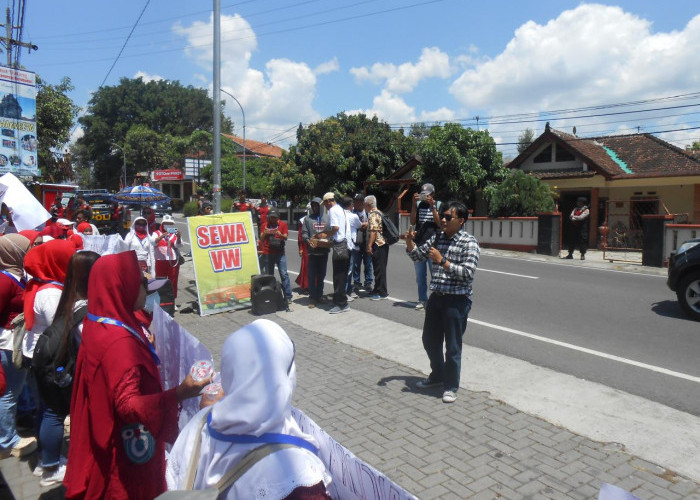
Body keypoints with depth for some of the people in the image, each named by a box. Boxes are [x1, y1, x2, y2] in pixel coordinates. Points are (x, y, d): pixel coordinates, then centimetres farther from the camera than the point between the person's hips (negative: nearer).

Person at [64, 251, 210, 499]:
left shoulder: (99, 326, -1)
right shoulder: (119, 342, -31)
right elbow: (127, 404, -36)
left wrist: (143, 344, 29)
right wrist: (178, 394, -48)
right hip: (127, 451, -9)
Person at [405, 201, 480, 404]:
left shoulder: (469, 242, -12)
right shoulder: (438, 237, 7)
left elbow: (468, 273, -20)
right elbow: (417, 255, 15)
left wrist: (443, 261, -25)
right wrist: (410, 242, -5)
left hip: (457, 301, -7)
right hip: (436, 297, 7)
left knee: (453, 346, 5)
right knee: (430, 340, 19)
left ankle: (451, 386, 25)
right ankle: (437, 375, 42)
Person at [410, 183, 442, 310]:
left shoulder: (438, 205, 0)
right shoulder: (418, 204, 7)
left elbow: (439, 223, -10)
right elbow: (412, 222, -2)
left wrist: (432, 206, -15)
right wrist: (414, 203, -8)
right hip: (418, 244, 3)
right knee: (420, 275, 10)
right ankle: (422, 299, 20)